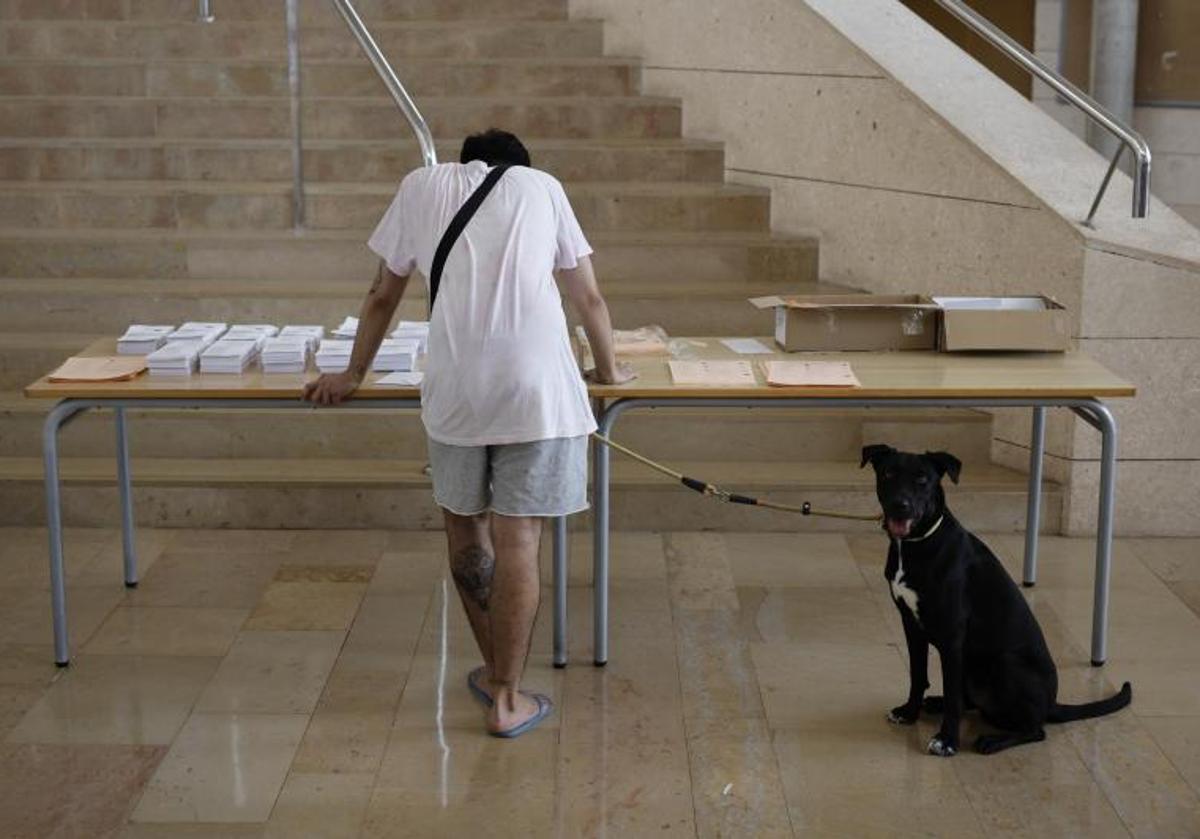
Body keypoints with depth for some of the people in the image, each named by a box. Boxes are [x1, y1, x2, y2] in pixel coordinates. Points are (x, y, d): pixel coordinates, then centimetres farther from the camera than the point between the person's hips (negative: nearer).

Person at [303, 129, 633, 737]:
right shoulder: (541, 186, 20)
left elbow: (383, 295, 26)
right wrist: (608, 369, 38)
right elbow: (588, 296, 23)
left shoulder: (421, 185, 22)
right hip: (536, 380, -1)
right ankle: (507, 698, 9)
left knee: (464, 531, 17)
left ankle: (496, 671, 30)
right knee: (518, 538, 3)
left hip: (453, 385, 1)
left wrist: (353, 375, 37)